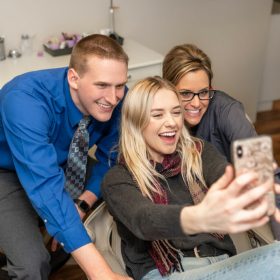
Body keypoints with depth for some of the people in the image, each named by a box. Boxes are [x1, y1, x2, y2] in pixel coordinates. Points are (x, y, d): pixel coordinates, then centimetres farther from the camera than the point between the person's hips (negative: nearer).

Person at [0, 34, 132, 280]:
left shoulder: (117, 99, -21)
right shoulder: (25, 100, -38)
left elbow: (111, 158, -6)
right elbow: (46, 186, -47)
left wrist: (82, 204, -24)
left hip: (63, 163, 6)